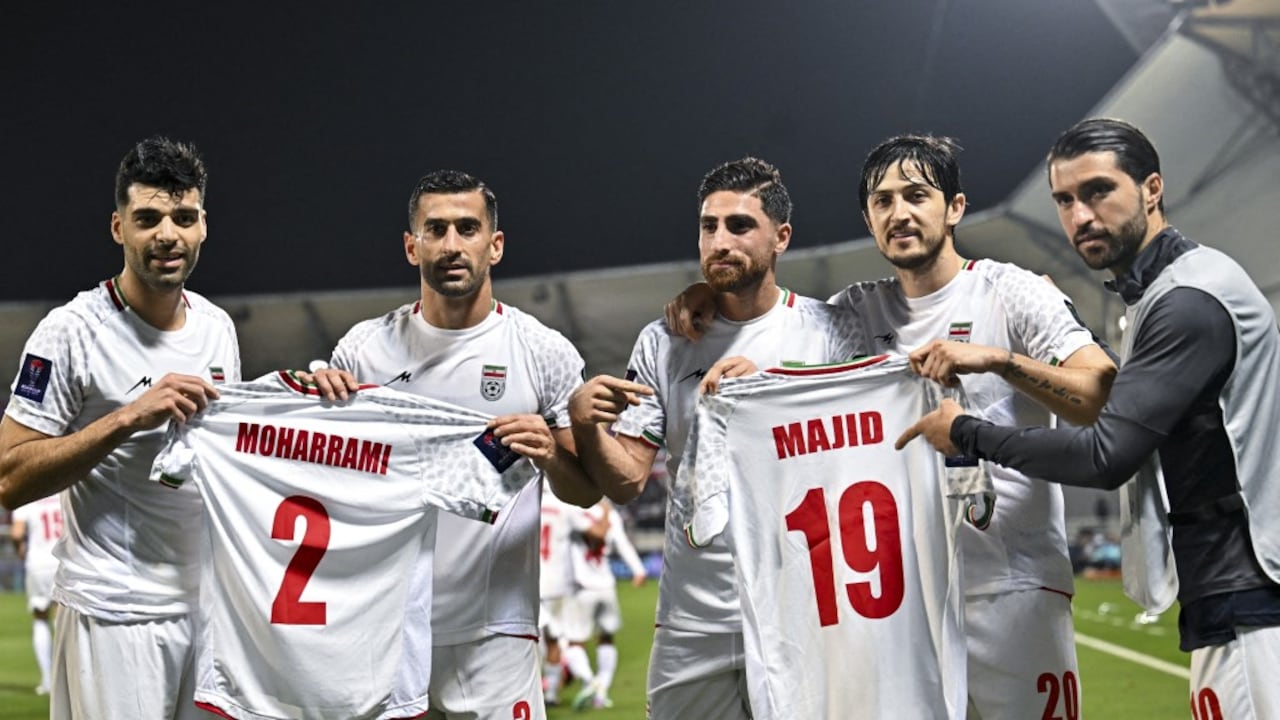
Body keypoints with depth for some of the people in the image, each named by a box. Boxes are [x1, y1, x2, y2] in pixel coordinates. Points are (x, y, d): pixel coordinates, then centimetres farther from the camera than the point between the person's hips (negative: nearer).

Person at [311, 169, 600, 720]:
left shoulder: (543, 353, 1)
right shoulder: (364, 349, 5)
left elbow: (587, 491, 5)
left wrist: (550, 455, -16)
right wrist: (318, 399, -7)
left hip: (494, 632, -1)